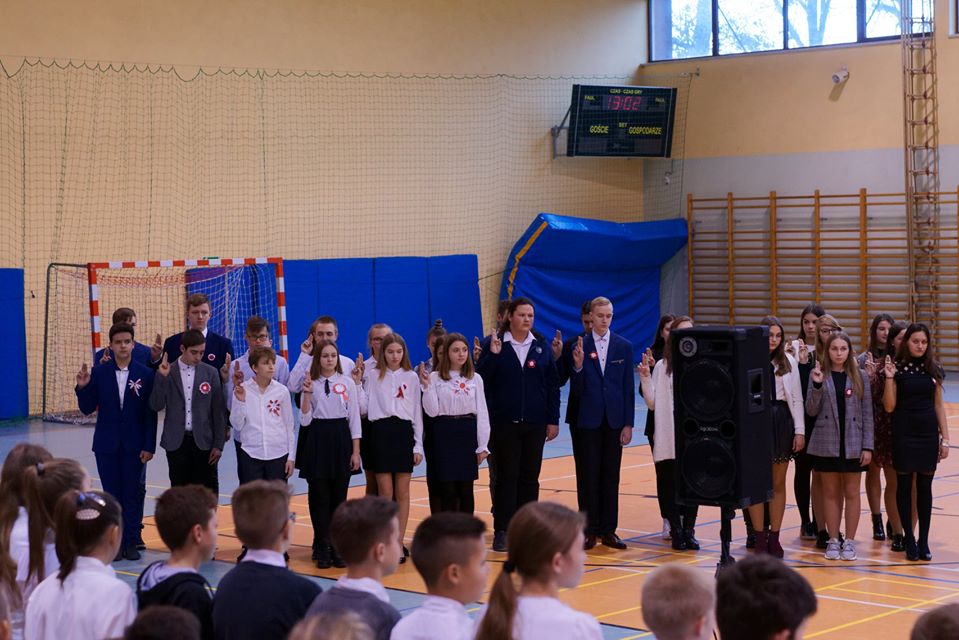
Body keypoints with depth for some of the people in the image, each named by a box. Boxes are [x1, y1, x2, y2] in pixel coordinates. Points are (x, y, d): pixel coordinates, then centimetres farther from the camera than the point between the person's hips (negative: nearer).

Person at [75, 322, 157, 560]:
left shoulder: (145, 375, -3)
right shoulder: (99, 374, 0)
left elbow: (150, 414, -3)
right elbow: (87, 409, 1)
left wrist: (149, 446, -6)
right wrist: (83, 387, -16)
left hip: (134, 445, -1)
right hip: (106, 445, 1)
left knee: (133, 494, 4)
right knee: (112, 495, 6)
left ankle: (131, 542, 11)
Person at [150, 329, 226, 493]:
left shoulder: (210, 373, 2)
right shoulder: (167, 373, 1)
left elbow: (218, 411, 3)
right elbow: (156, 406, -5)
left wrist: (218, 444, -1)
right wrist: (162, 377, -17)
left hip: (203, 442, 0)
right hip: (176, 442, 0)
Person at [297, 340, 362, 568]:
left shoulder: (348, 383, 2)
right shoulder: (310, 384, 2)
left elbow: (354, 418, 2)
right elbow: (305, 421, -2)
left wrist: (356, 451, -2)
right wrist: (307, 395, -15)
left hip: (341, 437, 0)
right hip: (317, 439, 0)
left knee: (339, 496, 3)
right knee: (319, 495, 1)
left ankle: (338, 548, 11)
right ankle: (322, 549, 9)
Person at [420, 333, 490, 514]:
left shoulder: (475, 379, 4)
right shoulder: (434, 378, -1)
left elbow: (481, 412, 5)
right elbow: (432, 411, -5)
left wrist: (483, 445, 1)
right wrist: (427, 387, -16)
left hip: (468, 433, 2)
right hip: (444, 433, -2)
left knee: (466, 487, 4)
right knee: (448, 487, 0)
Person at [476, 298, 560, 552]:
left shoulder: (542, 348, 6)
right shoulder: (492, 344, -2)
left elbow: (552, 386, 7)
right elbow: (481, 380, -9)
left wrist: (553, 420, 3)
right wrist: (493, 355, -22)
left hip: (535, 424, 3)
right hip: (503, 423, -2)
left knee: (530, 477, 7)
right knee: (506, 477, 1)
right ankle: (502, 531, 6)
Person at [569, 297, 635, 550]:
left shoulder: (624, 346, 4)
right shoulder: (580, 347, 0)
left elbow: (629, 387, 3)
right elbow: (577, 391, -1)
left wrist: (628, 424, -2)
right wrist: (578, 366, -18)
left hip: (615, 419, 1)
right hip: (589, 420, -1)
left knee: (611, 476, 4)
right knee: (590, 475, 1)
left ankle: (608, 530, 10)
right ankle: (591, 530, 7)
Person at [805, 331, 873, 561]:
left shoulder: (859, 376, 0)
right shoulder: (818, 375, -1)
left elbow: (867, 413, 1)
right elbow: (811, 410, -2)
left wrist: (867, 446, -4)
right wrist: (817, 385, -18)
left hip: (852, 443, 0)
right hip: (827, 443, 0)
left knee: (851, 493, 6)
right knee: (831, 493, 8)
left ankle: (849, 541, 14)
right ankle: (833, 540, 16)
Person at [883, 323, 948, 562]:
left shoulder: (933, 368, 4)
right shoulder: (897, 367, -4)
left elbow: (939, 405, 8)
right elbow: (889, 406, -5)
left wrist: (944, 437, 5)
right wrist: (889, 378, -17)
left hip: (928, 433, 2)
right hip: (903, 434, -2)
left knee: (925, 487, 6)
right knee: (904, 485, 3)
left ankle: (924, 541, 11)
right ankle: (910, 541, 10)